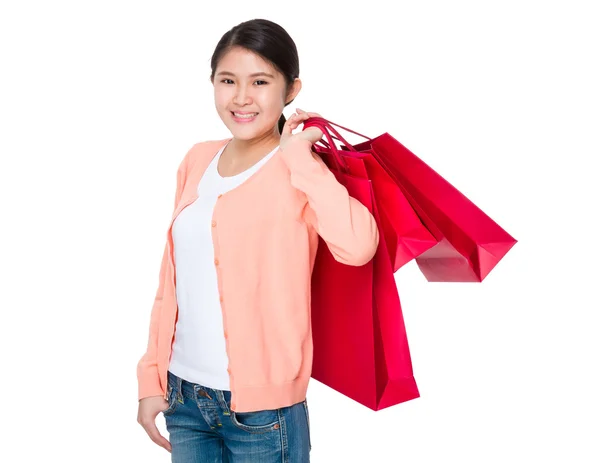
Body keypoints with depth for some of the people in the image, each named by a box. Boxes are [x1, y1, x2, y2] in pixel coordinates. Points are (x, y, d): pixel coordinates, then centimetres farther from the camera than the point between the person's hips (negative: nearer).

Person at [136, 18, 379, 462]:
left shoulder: (301, 173, -10)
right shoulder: (198, 161, 5)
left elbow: (357, 245, -31)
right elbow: (172, 280, 11)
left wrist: (299, 154, -21)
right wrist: (151, 376, 10)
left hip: (260, 407, -4)